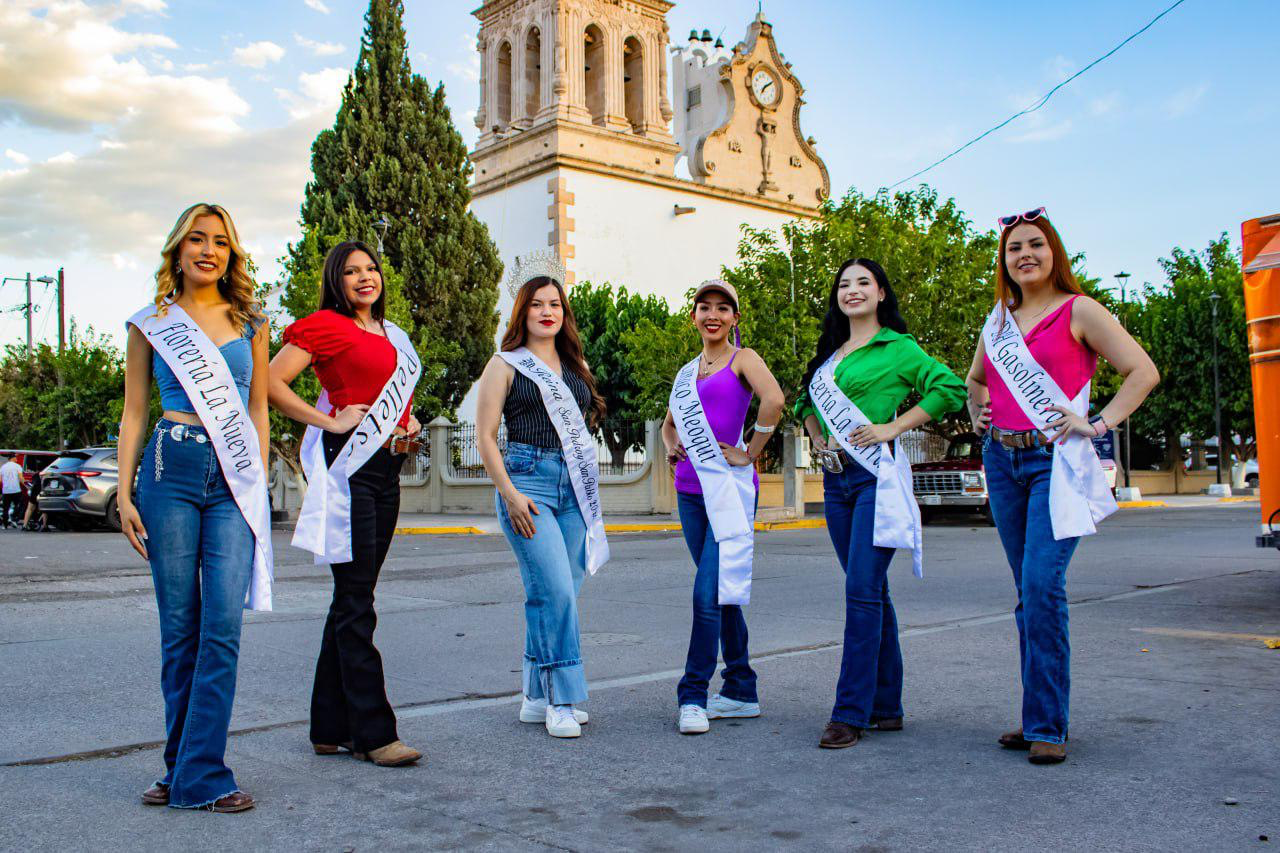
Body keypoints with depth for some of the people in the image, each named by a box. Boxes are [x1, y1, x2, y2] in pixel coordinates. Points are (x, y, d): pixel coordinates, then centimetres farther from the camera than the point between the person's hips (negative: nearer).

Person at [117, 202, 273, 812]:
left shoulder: (250, 323, 13)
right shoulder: (151, 324, 11)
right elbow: (134, 413, 10)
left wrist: (260, 484, 9)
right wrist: (124, 493, 3)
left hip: (234, 478, 1)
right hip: (172, 469, 0)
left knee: (222, 628, -8)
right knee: (179, 627, 3)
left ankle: (198, 777, -3)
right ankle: (184, 767, 15)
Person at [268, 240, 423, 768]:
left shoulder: (392, 334, 21)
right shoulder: (325, 326, -3)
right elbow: (270, 382, -12)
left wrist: (408, 426, 15)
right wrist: (329, 422, -13)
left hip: (386, 468, 8)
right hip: (347, 468, -8)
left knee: (352, 601, 11)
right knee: (355, 604, -6)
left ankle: (332, 729, 18)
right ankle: (373, 733, -2)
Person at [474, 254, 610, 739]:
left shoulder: (577, 366, 18)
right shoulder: (506, 365, 3)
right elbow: (485, 436, -2)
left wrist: (588, 485, 15)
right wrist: (509, 494, -11)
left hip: (575, 486, 5)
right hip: (527, 479, -5)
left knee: (554, 595, 5)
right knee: (555, 591, -14)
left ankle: (538, 698, 14)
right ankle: (563, 701, -6)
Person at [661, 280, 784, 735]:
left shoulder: (742, 359, -2)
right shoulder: (687, 371, 18)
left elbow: (774, 400, -21)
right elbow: (670, 423, 31)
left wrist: (748, 454, -17)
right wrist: (671, 448, 10)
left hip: (729, 487, -7)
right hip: (690, 489, 7)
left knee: (708, 593, -13)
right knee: (722, 593, 11)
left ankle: (693, 696, -6)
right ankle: (741, 692, 19)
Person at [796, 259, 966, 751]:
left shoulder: (897, 347, -2)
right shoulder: (829, 354, 17)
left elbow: (950, 389, -10)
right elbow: (806, 402, 31)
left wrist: (892, 427, -12)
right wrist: (818, 439, 12)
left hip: (877, 474, -7)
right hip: (836, 479, 7)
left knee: (863, 590, -12)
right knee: (871, 592, 10)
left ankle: (851, 713, -8)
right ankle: (886, 706, 17)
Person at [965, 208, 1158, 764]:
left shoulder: (1078, 311, 0)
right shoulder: (998, 321, 15)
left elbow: (1143, 371, -5)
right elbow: (975, 379, 34)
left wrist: (1098, 424, -11)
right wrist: (977, 418, 17)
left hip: (1055, 460, -6)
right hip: (1001, 461, 6)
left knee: (1042, 586, -16)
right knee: (1029, 592, 8)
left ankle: (1047, 726, -9)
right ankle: (1038, 717, 15)